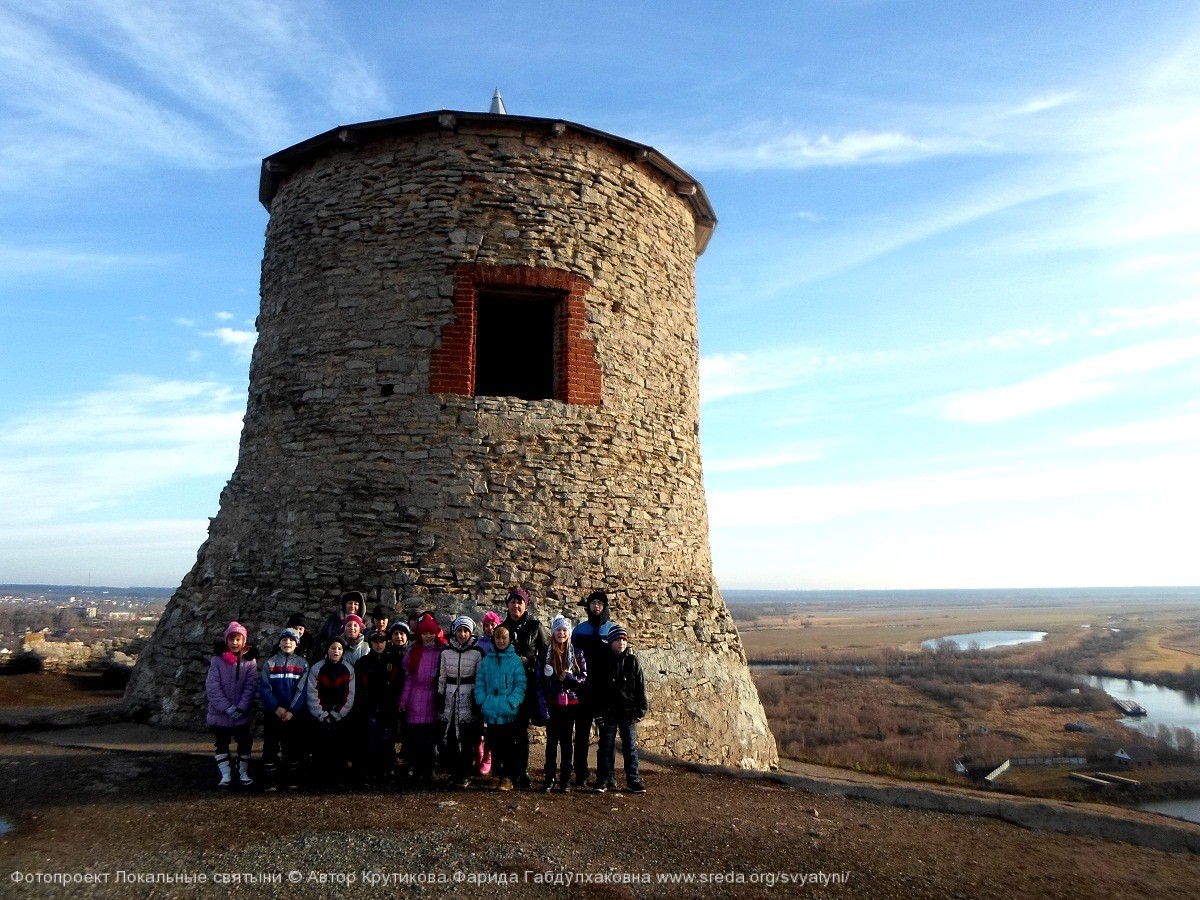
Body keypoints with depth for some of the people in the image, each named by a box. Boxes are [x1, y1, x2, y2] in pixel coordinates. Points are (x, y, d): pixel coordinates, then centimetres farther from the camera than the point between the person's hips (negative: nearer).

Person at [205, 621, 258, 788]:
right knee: (221, 744, 9)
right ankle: (226, 775, 18)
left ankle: (243, 773, 19)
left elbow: (251, 687, -7)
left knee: (244, 743, 6)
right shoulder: (217, 660, -4)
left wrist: (241, 708, -20)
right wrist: (226, 708, -18)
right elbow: (212, 687, -10)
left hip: (242, 714, 0)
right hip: (219, 713, 0)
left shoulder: (249, 662, -2)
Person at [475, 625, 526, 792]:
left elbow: (520, 685, -6)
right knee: (494, 747, 11)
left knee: (509, 747, 2)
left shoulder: (516, 660, -2)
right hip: (490, 713, 3)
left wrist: (511, 703, -15)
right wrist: (482, 701, -5)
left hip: (509, 713, -3)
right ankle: (497, 775, 24)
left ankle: (508, 778, 12)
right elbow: (480, 683, 8)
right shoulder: (487, 660, 8)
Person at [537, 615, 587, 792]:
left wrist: (568, 677, -18)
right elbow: (540, 681, 0)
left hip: (570, 704, 0)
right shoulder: (546, 653, 1)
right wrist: (543, 706, -7)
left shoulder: (576, 654, 1)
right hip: (552, 704, 0)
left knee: (566, 741, 6)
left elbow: (584, 678, 1)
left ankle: (565, 780, 13)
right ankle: (549, 779, 11)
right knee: (551, 741, 4)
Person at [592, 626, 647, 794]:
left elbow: (641, 687, 3)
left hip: (628, 712, 0)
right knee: (606, 747, 6)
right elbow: (597, 688, 2)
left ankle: (633, 781, 13)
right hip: (608, 712, 0)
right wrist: (598, 712, -3)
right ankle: (604, 780, 16)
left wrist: (640, 710, -2)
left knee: (630, 747, 5)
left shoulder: (632, 661, 2)